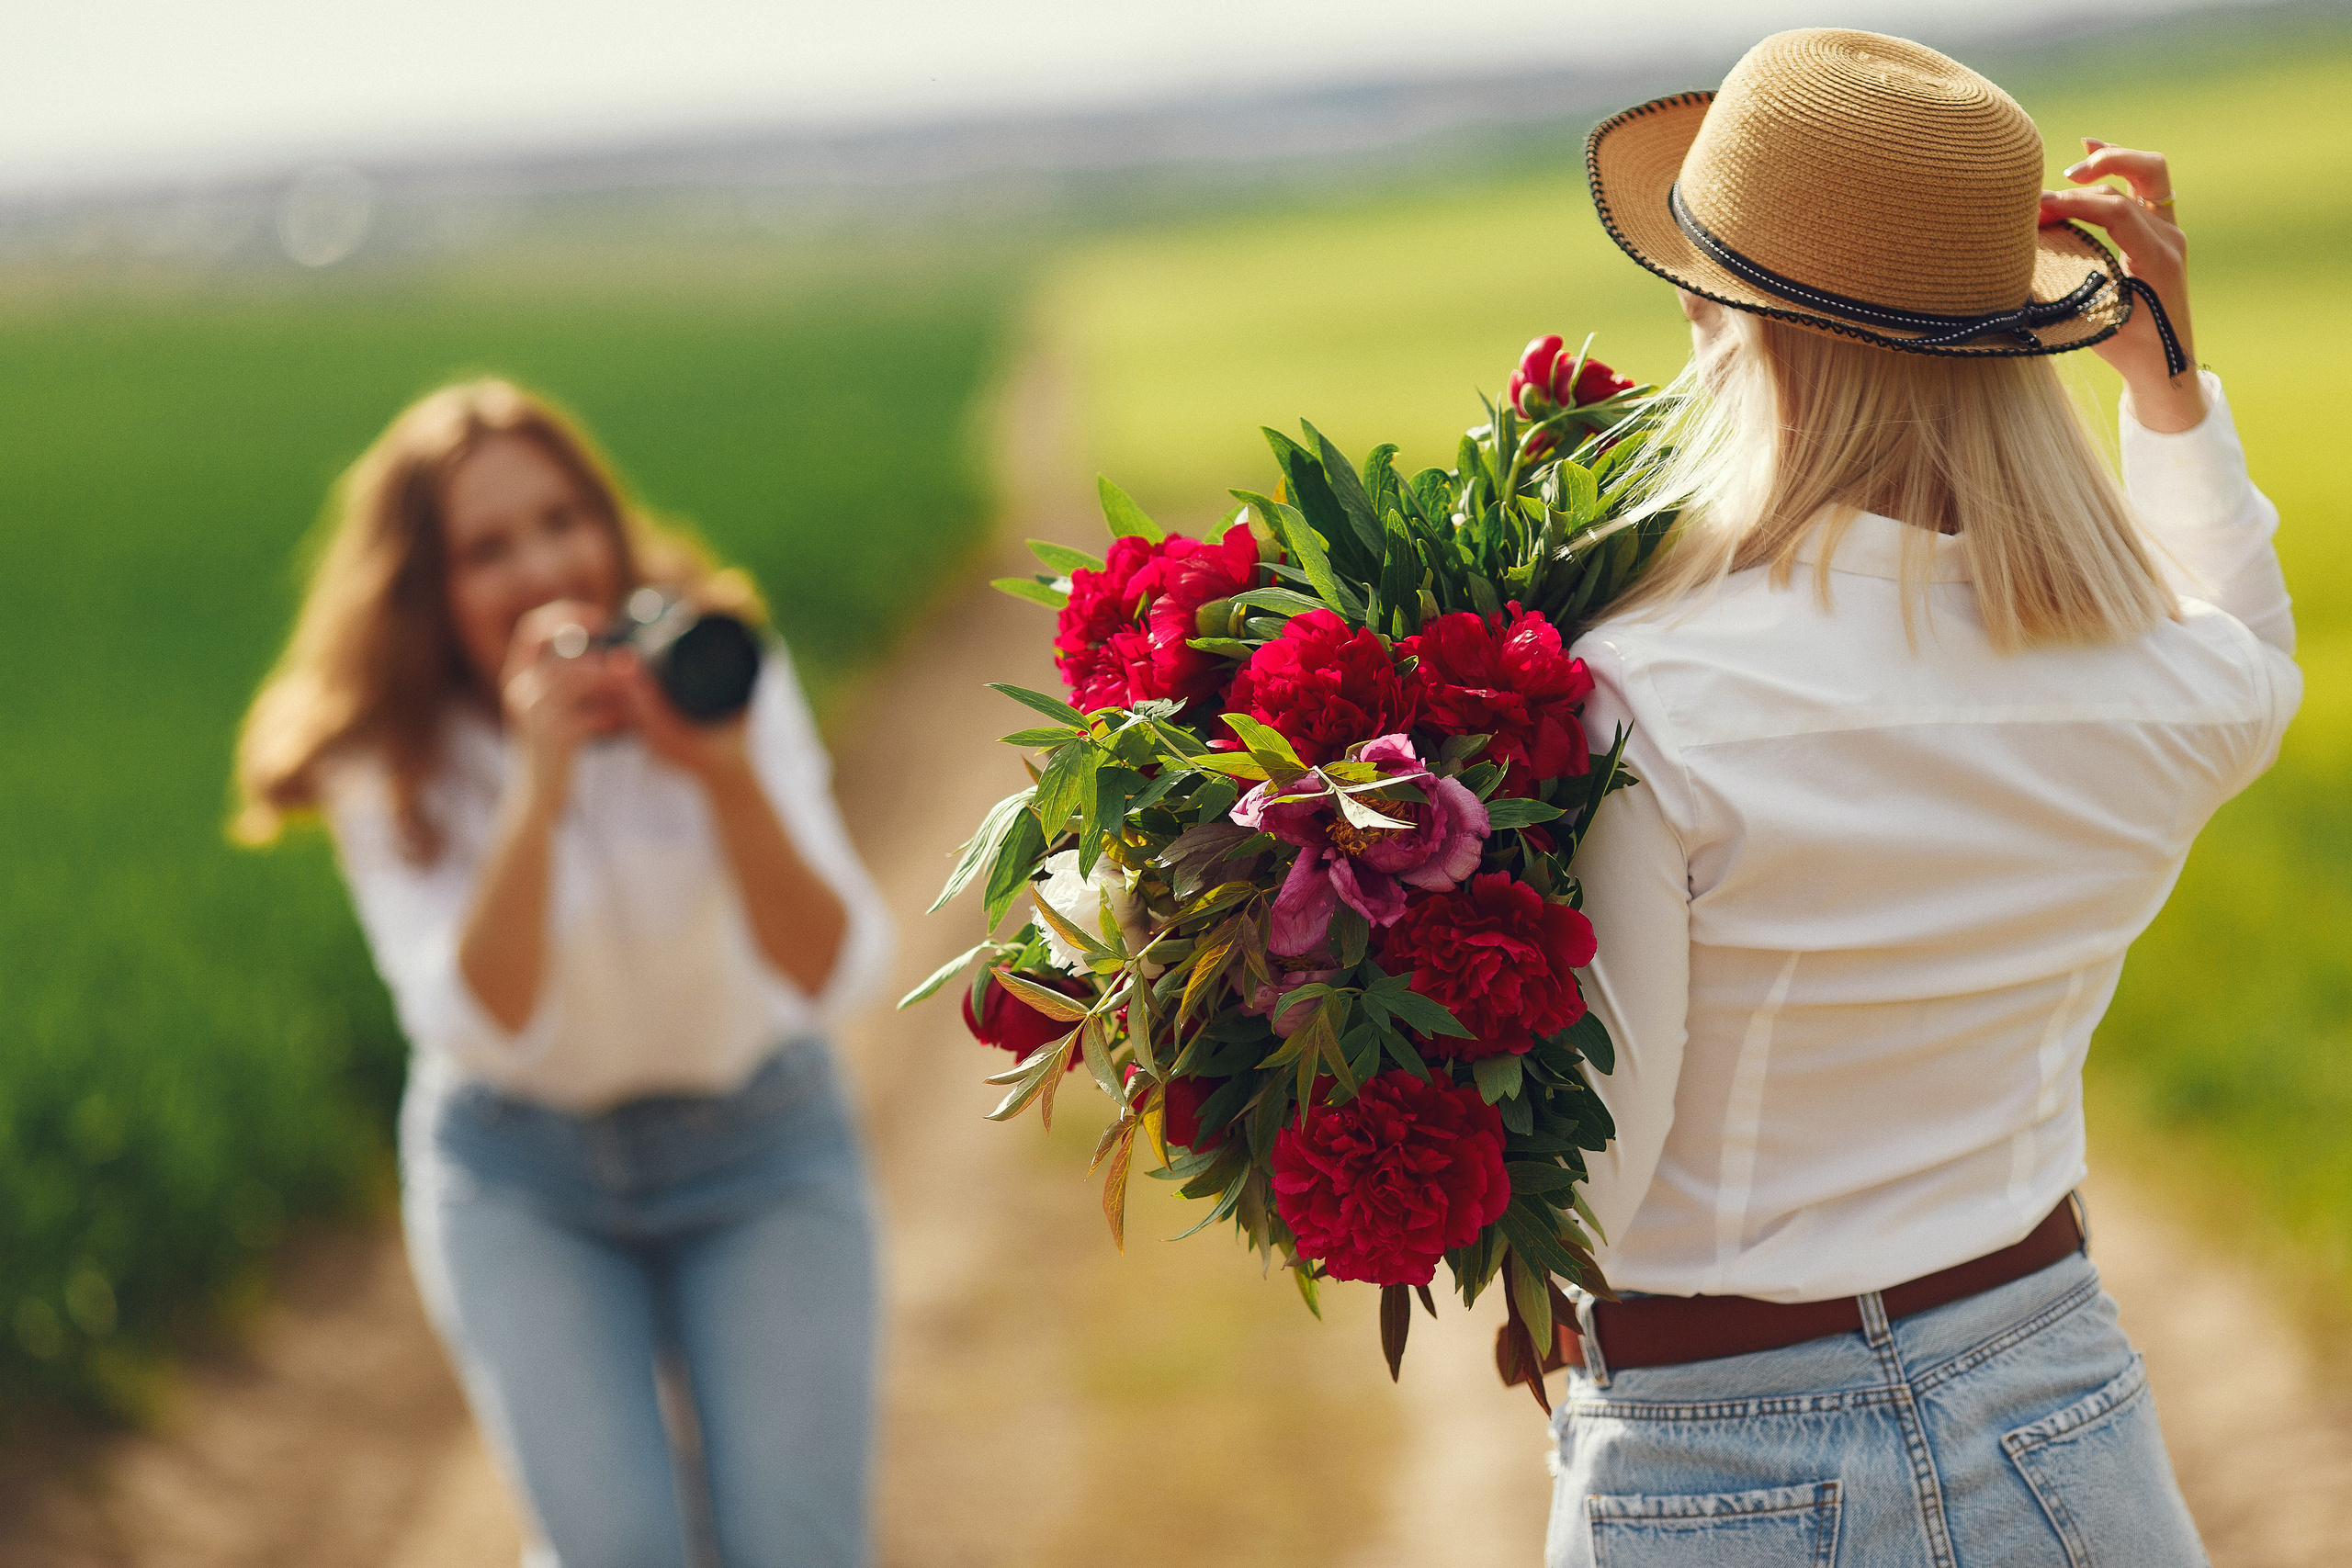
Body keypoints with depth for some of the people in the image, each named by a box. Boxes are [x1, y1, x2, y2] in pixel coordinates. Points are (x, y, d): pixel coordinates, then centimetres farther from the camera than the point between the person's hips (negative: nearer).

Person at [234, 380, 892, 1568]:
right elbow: (482, 1023, -27)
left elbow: (835, 976, -22)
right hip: (522, 1172, 0)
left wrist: (726, 773, -38)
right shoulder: (391, 763, -15)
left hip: (757, 1143, 0)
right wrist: (536, 788, -38)